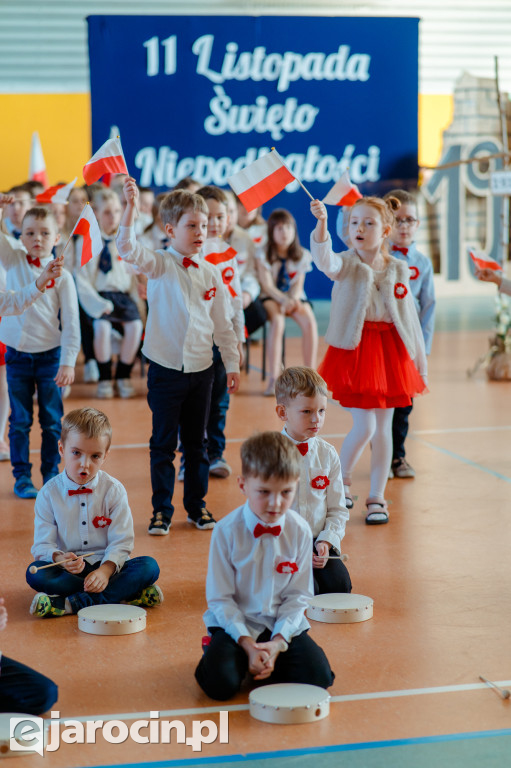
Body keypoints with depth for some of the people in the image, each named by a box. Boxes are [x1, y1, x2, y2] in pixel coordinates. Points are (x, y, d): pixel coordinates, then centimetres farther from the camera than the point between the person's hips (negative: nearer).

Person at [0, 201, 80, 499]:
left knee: (52, 422, 7)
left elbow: (71, 323, -5)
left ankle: (51, 475, 20)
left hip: (50, 356, -1)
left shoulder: (62, 276, -4)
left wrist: (68, 362, -10)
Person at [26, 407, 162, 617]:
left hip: (107, 566, 0)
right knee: (35, 573, -31)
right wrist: (60, 558, -28)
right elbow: (42, 545, -5)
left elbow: (121, 542, -7)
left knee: (149, 567, -26)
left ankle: (70, 604, -33)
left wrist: (105, 570, -26)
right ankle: (126, 592, -31)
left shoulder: (114, 491, -1)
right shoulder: (49, 494, -1)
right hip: (68, 569, 0)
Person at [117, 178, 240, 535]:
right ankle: (162, 510, 13)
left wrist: (233, 363, 13)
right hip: (166, 368, -3)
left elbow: (223, 323, 13)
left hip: (201, 369, 4)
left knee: (197, 442, 13)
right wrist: (131, 207, -35)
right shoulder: (159, 265, -4)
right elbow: (128, 248, -24)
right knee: (163, 443, 3)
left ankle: (197, 505, 25)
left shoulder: (210, 274, 6)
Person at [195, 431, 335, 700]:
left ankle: (272, 657, 10)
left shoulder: (300, 531, -4)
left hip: (283, 625, 2)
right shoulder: (227, 531, -12)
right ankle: (217, 650, 10)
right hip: (236, 622, -2)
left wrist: (277, 642, -14)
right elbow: (220, 597, -8)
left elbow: (298, 595, -1)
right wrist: (247, 643, -18)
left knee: (318, 677, -20)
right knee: (220, 683, -26)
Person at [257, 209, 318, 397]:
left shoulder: (301, 255, 5)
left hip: (294, 298, 3)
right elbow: (267, 285, -9)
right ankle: (274, 378, -35)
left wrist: (294, 300, -20)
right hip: (271, 297, -2)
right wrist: (284, 300, -25)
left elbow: (299, 284, 1)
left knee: (309, 321, -29)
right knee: (277, 321, -35)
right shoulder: (264, 255, -2)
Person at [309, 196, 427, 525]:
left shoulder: (399, 269, 5)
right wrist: (321, 225, -46)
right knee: (364, 425, -8)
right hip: (355, 349, -3)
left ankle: (377, 497, 19)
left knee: (383, 427, 8)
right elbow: (325, 261, -29)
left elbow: (410, 317, 9)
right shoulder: (346, 264, -4)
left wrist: (420, 360, 10)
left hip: (390, 349, 3)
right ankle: (342, 479, 19)